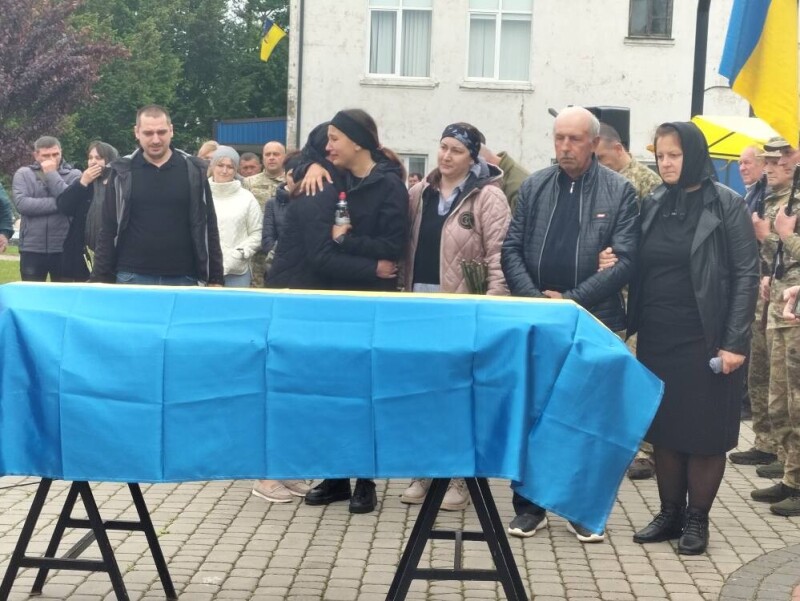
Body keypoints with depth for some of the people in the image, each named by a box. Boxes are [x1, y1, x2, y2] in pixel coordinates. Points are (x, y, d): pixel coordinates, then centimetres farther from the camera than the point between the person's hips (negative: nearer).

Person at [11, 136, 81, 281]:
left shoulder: (73, 174, 4)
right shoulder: (23, 174, 5)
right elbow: (21, 204, -11)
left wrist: (52, 174, -9)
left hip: (64, 249, 0)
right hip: (32, 249, 0)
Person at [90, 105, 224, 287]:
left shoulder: (193, 170, 3)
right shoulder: (122, 172, 2)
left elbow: (209, 227, 7)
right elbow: (108, 229, 5)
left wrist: (215, 278, 4)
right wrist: (100, 278, 0)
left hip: (183, 278, 0)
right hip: (132, 277, 0)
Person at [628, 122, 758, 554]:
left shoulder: (726, 204, -7)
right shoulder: (652, 205, 7)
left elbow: (747, 275, -8)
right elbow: (638, 268, 11)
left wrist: (734, 342, -13)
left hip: (705, 340, -4)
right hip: (657, 338, 4)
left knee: (705, 431, 4)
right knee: (663, 428, 9)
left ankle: (697, 519, 15)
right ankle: (669, 513, 21)